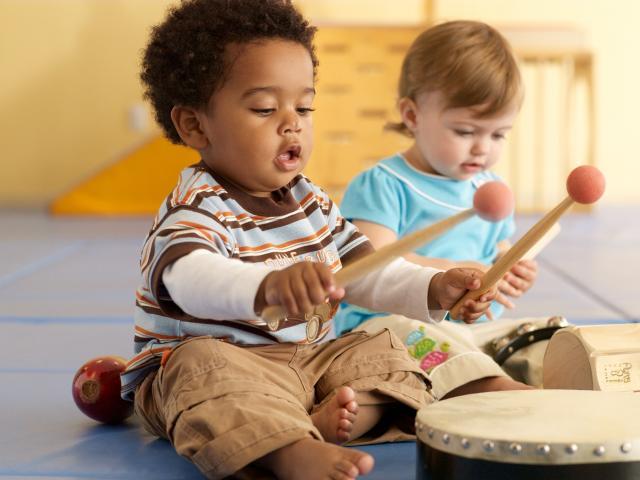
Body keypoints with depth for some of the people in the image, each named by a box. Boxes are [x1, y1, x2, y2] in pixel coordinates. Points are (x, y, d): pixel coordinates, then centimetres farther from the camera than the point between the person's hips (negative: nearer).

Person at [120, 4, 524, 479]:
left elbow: (367, 271, 13)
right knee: (208, 369, -36)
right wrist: (268, 285, -61)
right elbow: (190, 278, -40)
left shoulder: (310, 202, 9)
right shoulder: (196, 209, -17)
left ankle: (327, 421, -30)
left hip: (308, 359, 8)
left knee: (381, 349, -2)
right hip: (209, 362, -8)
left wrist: (434, 289, -7)